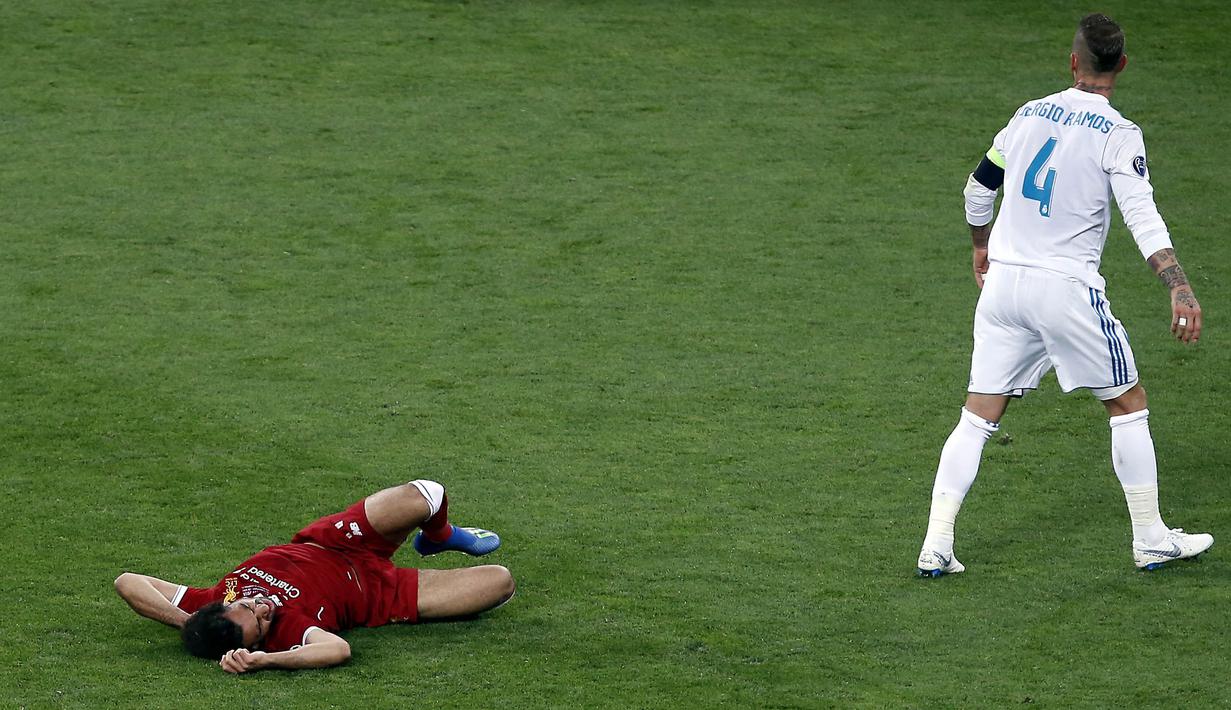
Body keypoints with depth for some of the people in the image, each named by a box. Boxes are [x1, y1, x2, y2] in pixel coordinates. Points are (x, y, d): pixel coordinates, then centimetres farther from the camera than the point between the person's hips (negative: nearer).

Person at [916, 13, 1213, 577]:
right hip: (1066, 288, -5)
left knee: (978, 419, 7)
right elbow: (1142, 217, -18)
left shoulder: (1028, 116, 9)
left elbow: (978, 188, 20)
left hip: (1003, 281, 5)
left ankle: (935, 547, 0)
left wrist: (983, 249, 37)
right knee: (1129, 405, 12)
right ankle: (1151, 540, 15)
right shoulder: (1118, 134, -7)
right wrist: (1180, 290, -21)